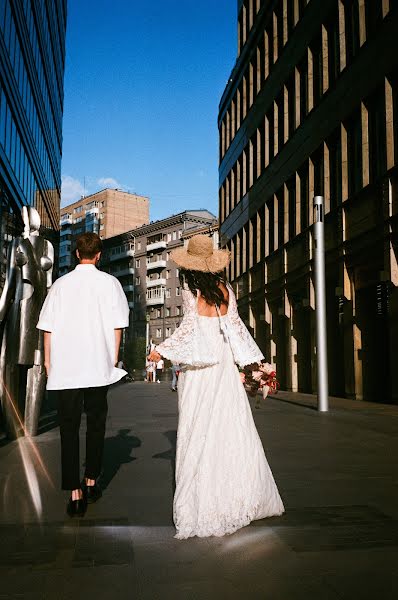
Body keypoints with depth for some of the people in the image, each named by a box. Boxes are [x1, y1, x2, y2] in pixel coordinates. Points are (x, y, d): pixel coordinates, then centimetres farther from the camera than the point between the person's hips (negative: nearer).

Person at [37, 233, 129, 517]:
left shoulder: (61, 283, 5)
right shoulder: (109, 282, -1)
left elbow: (48, 326, 4)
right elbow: (117, 324, -2)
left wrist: (48, 358, 14)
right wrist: (114, 357, 8)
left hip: (64, 367, 1)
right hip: (98, 365, -1)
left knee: (69, 428, 5)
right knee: (96, 424, 15)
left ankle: (75, 493, 2)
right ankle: (91, 482, 25)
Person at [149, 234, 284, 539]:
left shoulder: (191, 289, -5)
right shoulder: (225, 288, 8)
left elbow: (190, 325, -12)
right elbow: (235, 324, 9)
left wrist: (163, 349, -3)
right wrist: (250, 361, 14)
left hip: (198, 364, -5)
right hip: (225, 362, 5)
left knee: (200, 430, 0)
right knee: (233, 428, 9)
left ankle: (205, 505, 4)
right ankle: (242, 496, 16)